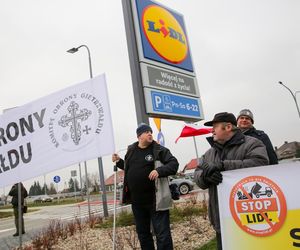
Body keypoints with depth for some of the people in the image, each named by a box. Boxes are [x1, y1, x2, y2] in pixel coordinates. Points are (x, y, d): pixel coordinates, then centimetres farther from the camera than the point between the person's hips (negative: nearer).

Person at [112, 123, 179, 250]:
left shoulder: (159, 150, -6)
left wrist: (159, 170, -26)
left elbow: (174, 164, -12)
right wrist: (119, 161, 8)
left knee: (162, 234, 1)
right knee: (142, 233, 20)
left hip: (155, 200, -5)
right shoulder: (131, 150, 8)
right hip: (137, 201, 5)